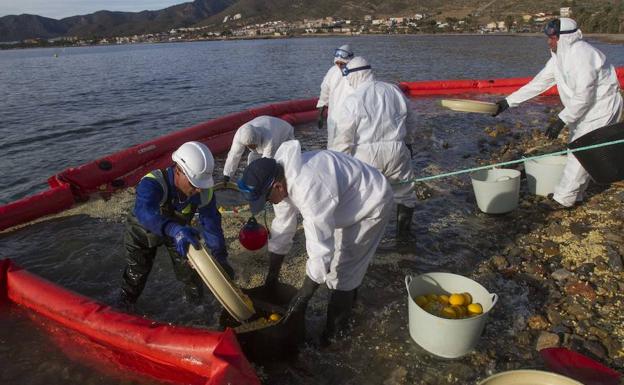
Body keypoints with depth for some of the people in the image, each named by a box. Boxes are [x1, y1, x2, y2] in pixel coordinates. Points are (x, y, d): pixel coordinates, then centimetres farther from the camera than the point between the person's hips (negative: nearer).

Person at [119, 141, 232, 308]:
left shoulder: (204, 192, -30)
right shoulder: (152, 183, -44)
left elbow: (212, 224, -22)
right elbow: (144, 212, -63)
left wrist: (220, 257, -27)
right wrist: (174, 230, -79)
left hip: (179, 230, 3)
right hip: (143, 232, -2)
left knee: (188, 269, 4)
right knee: (136, 274, 8)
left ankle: (194, 290, 38)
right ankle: (123, 307, 37)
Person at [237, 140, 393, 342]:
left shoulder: (310, 192, -41)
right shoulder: (285, 177, -12)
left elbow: (320, 251, -36)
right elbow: (282, 229, -3)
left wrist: (302, 298, -26)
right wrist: (272, 276, 4)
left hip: (372, 202, -8)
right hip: (350, 199, 9)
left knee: (341, 270, -5)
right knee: (345, 259, 23)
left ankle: (335, 334, 12)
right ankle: (348, 299, 48)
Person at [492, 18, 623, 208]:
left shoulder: (582, 55, -26)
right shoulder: (559, 56, 3)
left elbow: (583, 96, -28)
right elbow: (539, 83, 4)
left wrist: (562, 121, -28)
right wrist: (509, 101, -1)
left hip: (601, 108, -10)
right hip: (582, 110, 10)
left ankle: (563, 199, -3)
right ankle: (574, 196, 24)